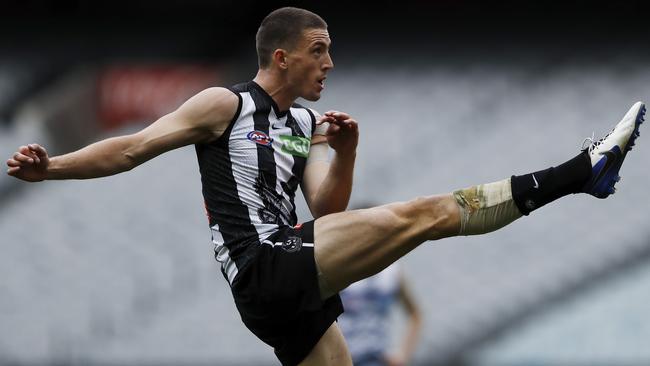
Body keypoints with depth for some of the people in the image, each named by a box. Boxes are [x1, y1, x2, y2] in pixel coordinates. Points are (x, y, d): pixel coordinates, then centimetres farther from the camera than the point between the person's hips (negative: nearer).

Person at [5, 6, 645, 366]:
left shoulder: (307, 127, 21)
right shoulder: (227, 105, 0)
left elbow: (326, 209, 11)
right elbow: (135, 149, -3)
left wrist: (344, 154, -5)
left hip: (296, 292, 9)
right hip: (265, 271, -9)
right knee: (425, 213, -15)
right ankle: (584, 170, -15)